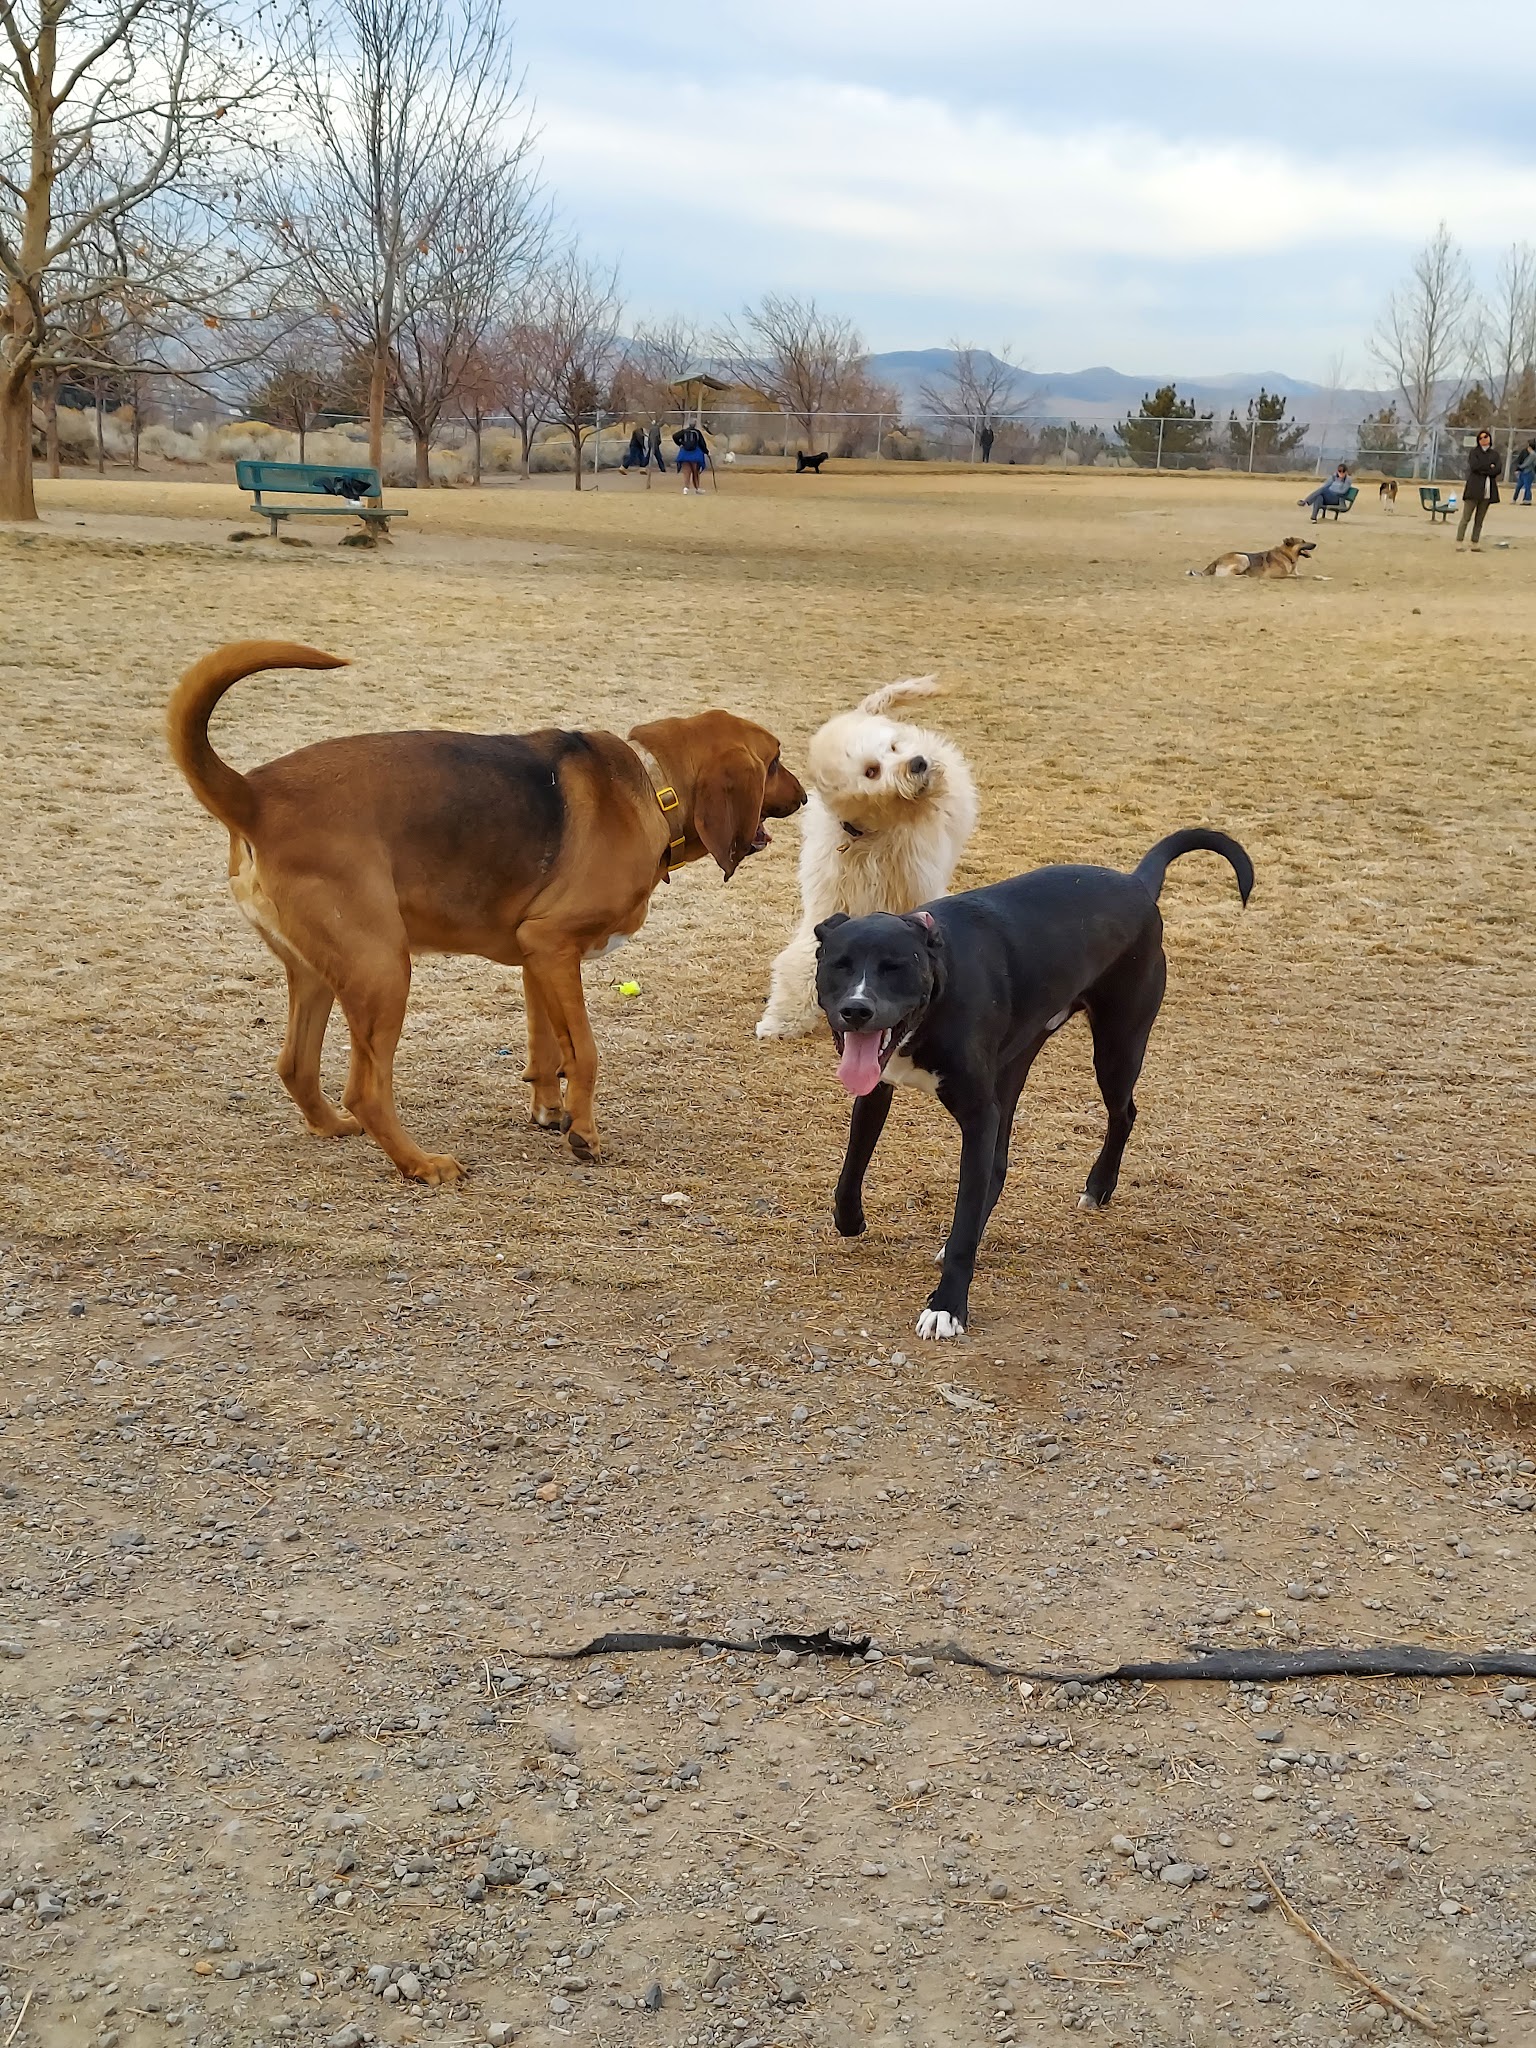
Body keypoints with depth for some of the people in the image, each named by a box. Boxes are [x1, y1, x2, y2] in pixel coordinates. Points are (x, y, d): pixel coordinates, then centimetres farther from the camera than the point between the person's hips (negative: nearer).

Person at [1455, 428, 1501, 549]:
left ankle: (1475, 544, 8)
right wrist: (1489, 467, -6)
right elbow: (1474, 466, -13)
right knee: (1466, 517, -6)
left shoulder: (1495, 454, 13)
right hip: (1474, 489, -3)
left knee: (1479, 520, 5)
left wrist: (1483, 470, -10)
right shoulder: (1474, 452, 5)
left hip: (1488, 491, 3)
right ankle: (1459, 543, -6)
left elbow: (1498, 470, -2)